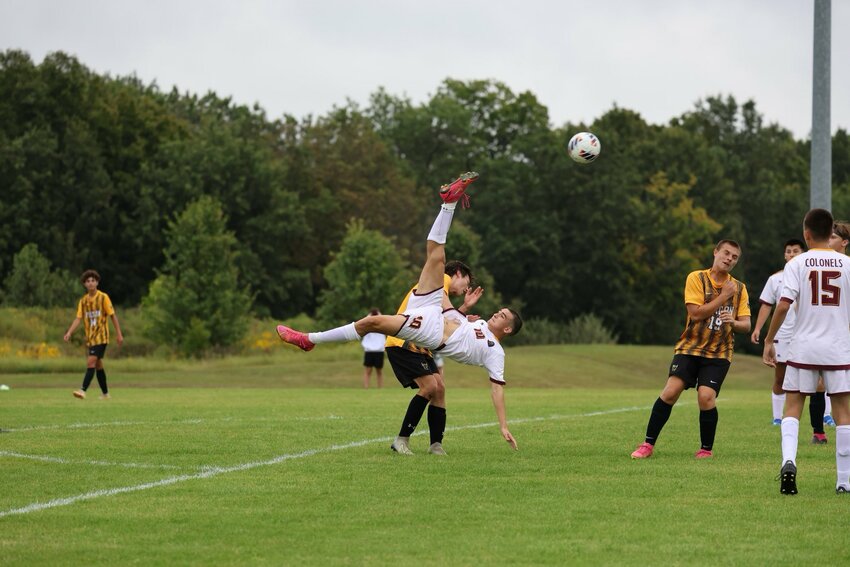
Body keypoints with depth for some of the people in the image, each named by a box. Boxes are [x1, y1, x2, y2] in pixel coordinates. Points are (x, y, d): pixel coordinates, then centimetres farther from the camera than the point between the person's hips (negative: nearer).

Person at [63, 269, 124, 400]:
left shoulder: (103, 297, -6)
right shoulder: (83, 301, 8)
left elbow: (113, 315, -3)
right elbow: (78, 318, 1)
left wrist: (119, 334, -6)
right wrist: (69, 332, -14)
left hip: (101, 336, -6)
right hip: (90, 337, 6)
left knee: (91, 362, -18)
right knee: (98, 365, 12)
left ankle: (83, 390, -25)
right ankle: (105, 394, 22)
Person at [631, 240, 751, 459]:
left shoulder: (739, 288, 8)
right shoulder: (696, 278, -2)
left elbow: (746, 325, 4)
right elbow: (695, 313, -12)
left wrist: (733, 322, -18)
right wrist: (723, 297, -14)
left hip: (719, 353, 1)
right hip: (690, 347, -1)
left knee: (706, 396, -18)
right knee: (670, 391, -14)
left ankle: (706, 449, 0)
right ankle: (648, 444, -2)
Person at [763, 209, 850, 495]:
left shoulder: (797, 264, -3)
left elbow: (783, 305, -11)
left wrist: (769, 340, -3)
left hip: (803, 348, -1)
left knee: (792, 407, 7)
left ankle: (788, 460, -18)